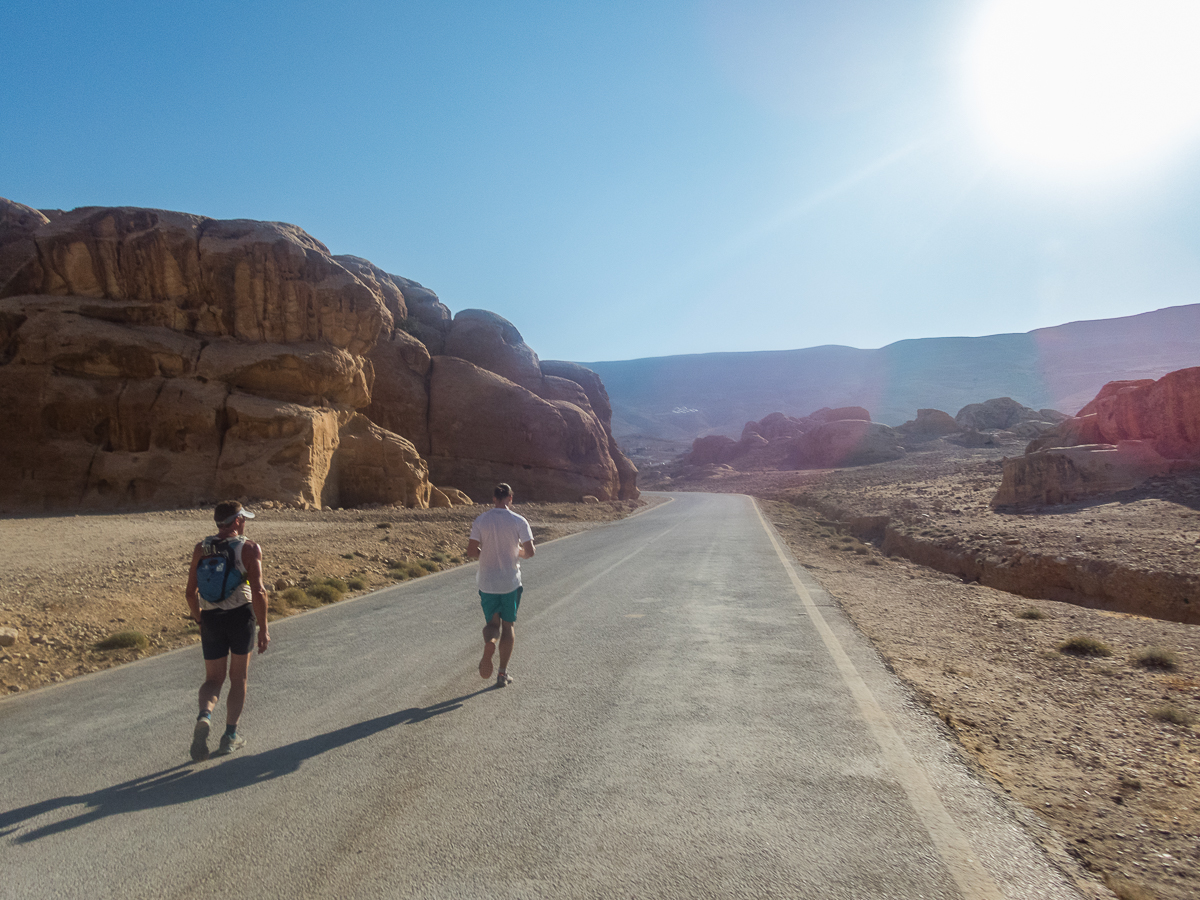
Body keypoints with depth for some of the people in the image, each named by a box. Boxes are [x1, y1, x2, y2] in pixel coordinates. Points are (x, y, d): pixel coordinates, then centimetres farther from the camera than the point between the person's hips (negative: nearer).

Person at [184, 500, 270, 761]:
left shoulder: (201, 549, 4)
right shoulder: (250, 549, -9)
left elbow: (191, 592, 7)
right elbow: (258, 592, -15)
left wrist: (201, 622, 20)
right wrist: (263, 628, -7)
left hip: (211, 618, 3)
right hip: (241, 615, -3)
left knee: (213, 679, 16)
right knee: (238, 677, 15)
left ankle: (204, 716, -14)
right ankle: (230, 736, 18)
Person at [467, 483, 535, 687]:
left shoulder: (479, 521, -4)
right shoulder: (519, 521, -8)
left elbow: (471, 552, -7)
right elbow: (530, 552, -10)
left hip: (487, 582, 1)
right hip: (510, 581, -1)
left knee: (492, 622, 14)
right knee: (508, 625, 13)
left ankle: (489, 643, -21)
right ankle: (503, 673, 15)